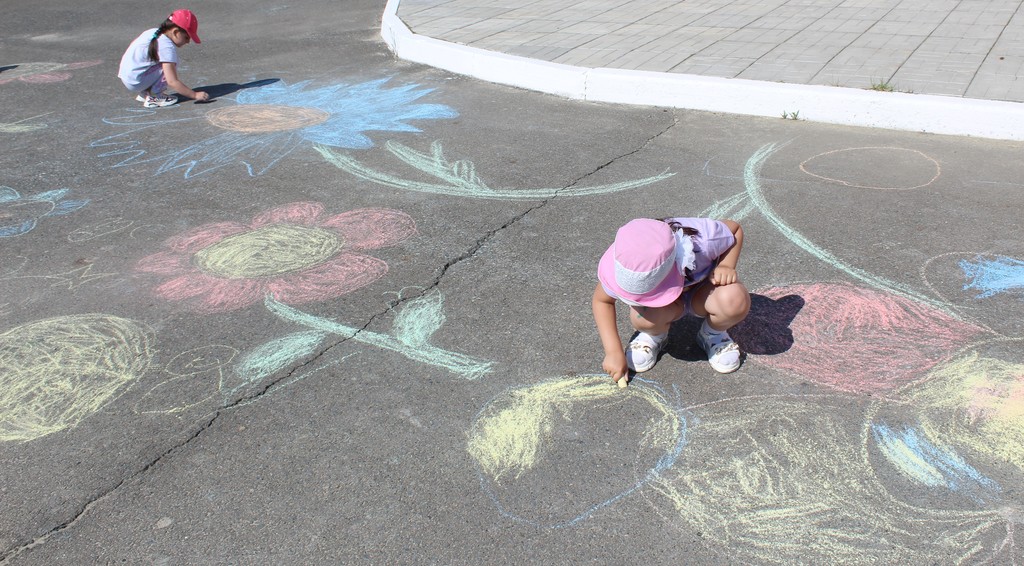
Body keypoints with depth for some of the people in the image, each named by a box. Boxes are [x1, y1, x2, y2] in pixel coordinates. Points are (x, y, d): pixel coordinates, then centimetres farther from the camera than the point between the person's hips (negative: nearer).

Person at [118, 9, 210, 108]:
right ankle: (154, 97, -10)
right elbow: (172, 82, -23)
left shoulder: (154, 32, 8)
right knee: (169, 65, -14)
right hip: (135, 82, -9)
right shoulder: (167, 47, -19)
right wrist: (195, 95, -20)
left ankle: (144, 93, 13)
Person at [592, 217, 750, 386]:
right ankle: (655, 335, 4)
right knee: (645, 316, -35)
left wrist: (726, 266, -31)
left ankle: (713, 335, 2)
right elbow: (601, 300, -14)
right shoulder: (623, 263, -32)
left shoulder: (703, 240, -38)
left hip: (702, 287, 0)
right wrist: (613, 351, -20)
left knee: (736, 300, -33)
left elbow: (735, 229, -14)